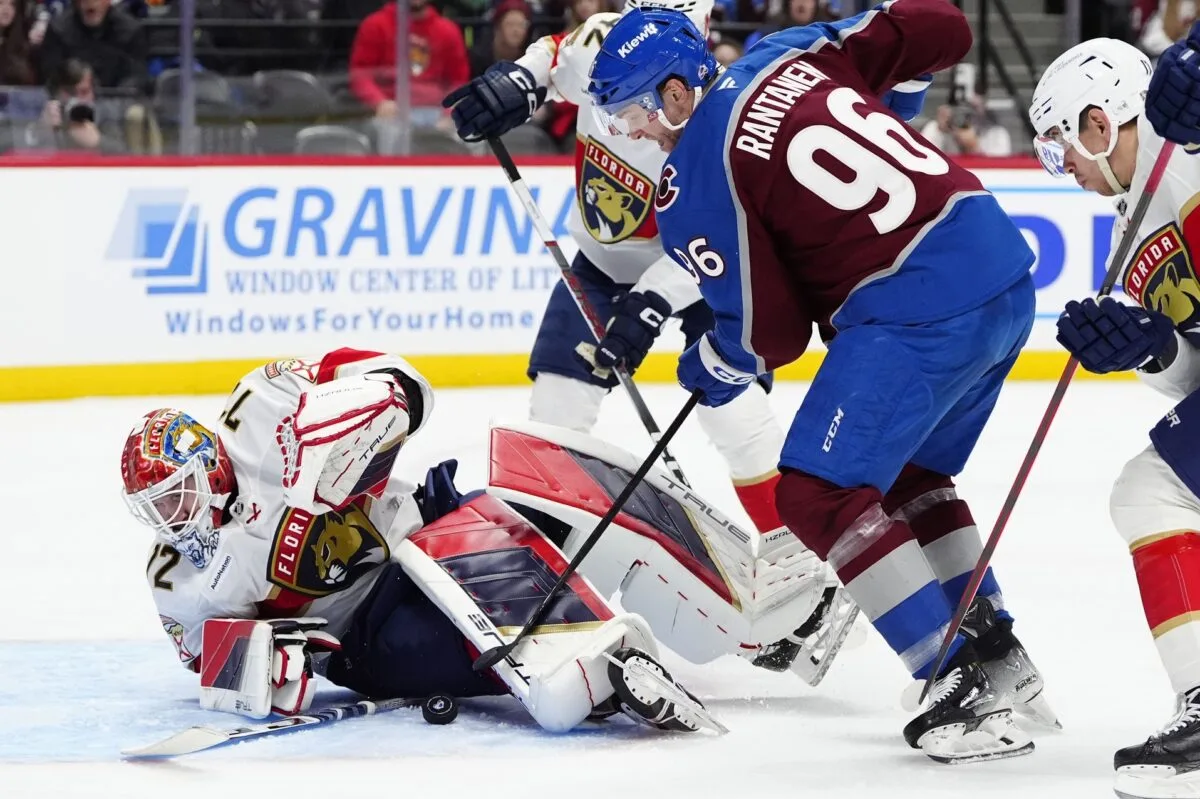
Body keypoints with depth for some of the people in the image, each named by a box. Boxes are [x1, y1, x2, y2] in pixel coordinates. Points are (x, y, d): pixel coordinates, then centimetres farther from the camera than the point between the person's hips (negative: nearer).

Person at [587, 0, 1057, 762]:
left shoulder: (692, 178, -5)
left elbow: (770, 332, -2)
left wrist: (709, 369, 19)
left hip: (917, 311, -9)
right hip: (1006, 275, 9)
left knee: (822, 495, -4)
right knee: (906, 478, 25)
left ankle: (971, 682, -6)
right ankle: (999, 657, 28)